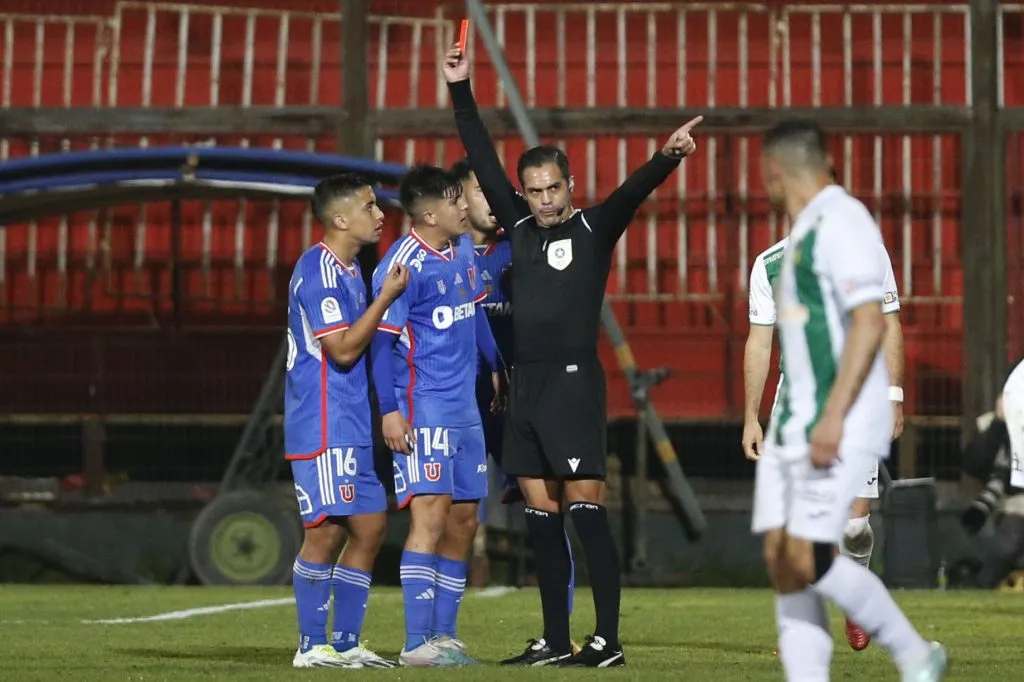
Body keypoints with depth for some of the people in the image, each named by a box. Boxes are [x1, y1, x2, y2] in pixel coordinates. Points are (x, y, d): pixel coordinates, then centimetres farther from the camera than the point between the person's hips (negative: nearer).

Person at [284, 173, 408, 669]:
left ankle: (346, 644, 13)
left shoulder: (348, 270, 17)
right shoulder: (319, 270, -14)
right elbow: (343, 348, -20)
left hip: (353, 424, 10)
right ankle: (312, 646, -2)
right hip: (324, 426, -10)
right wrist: (386, 297, -16)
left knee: (370, 526, 8)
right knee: (327, 530, -8)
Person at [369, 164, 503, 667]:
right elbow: (382, 340, -14)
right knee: (432, 512, -14)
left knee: (463, 519, 9)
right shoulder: (404, 264, -15)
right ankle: (418, 643, -13)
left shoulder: (463, 250, 10)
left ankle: (444, 633, 15)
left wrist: (497, 365, 29)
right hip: (423, 407, -9)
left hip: (464, 406, 9)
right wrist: (389, 409, -18)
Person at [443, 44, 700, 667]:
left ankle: (608, 640, -8)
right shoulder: (520, 226, 13)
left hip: (574, 381, -6)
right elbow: (484, 161, 15)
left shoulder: (595, 229, -1)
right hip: (525, 383, 6)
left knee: (586, 508, -8)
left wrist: (667, 158, -37)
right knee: (542, 514, 7)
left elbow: (632, 192, -18)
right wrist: (461, 89, 12)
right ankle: (555, 642, 11)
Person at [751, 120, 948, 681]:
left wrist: (833, 417, -25)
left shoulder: (841, 220, -12)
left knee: (808, 559, -14)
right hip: (793, 424, 9)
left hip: (840, 426, -9)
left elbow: (869, 323, -20)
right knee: (783, 561, 1)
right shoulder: (804, 232, 18)